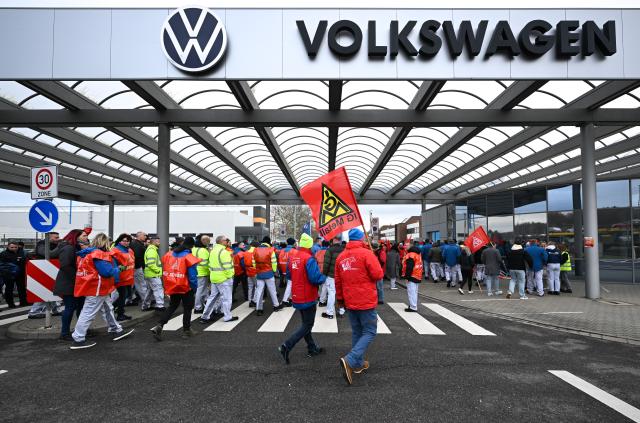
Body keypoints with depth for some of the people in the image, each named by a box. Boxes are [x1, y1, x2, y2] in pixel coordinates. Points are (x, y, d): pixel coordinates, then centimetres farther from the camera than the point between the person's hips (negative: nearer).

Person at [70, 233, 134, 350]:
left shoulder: (89, 253, 13)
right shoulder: (98, 254, -19)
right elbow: (107, 271, -25)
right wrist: (117, 270, -6)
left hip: (99, 289, 11)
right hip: (96, 289, -11)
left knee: (108, 309, 19)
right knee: (88, 313, -4)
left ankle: (116, 330, 29)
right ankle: (78, 340, 3)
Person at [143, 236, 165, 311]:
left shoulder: (151, 249, 18)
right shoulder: (152, 250, -16)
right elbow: (151, 264, -26)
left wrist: (158, 270, 13)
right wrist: (158, 270, -18)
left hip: (150, 274, 11)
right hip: (153, 275, -11)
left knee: (150, 290, 17)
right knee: (158, 289, -9)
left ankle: (145, 306, 24)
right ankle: (160, 306, -10)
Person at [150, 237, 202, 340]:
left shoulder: (169, 254, 3)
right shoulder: (189, 257, -15)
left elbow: (164, 271, 7)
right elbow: (192, 275, -15)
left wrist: (166, 286, 14)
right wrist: (194, 288, -3)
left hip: (172, 287, 5)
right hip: (186, 287, -5)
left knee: (172, 307, 18)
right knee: (187, 308, 11)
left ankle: (159, 326, 3)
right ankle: (186, 330, 20)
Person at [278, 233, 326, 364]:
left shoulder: (292, 256, 1)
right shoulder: (309, 259, -22)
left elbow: (289, 275, 11)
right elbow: (315, 278, -26)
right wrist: (323, 278, -6)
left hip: (296, 296, 8)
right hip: (308, 297, -8)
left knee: (305, 322, 20)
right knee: (307, 325, 3)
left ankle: (312, 349, 30)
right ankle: (286, 346, -7)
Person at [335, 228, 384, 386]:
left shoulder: (341, 257, 5)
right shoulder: (366, 253, -14)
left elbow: (338, 281, 11)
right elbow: (378, 274, -17)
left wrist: (340, 298, 22)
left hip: (350, 302, 6)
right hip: (366, 301, -6)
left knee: (356, 332, 19)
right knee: (369, 332, 2)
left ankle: (358, 364, 26)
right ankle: (350, 360, -14)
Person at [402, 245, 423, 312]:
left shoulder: (411, 255, -16)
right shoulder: (418, 254, 15)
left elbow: (409, 267, -22)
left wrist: (407, 276, -19)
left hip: (412, 276, -10)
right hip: (417, 276, 10)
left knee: (411, 292, -7)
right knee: (414, 292, 17)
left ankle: (413, 307, -6)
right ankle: (413, 306, 25)